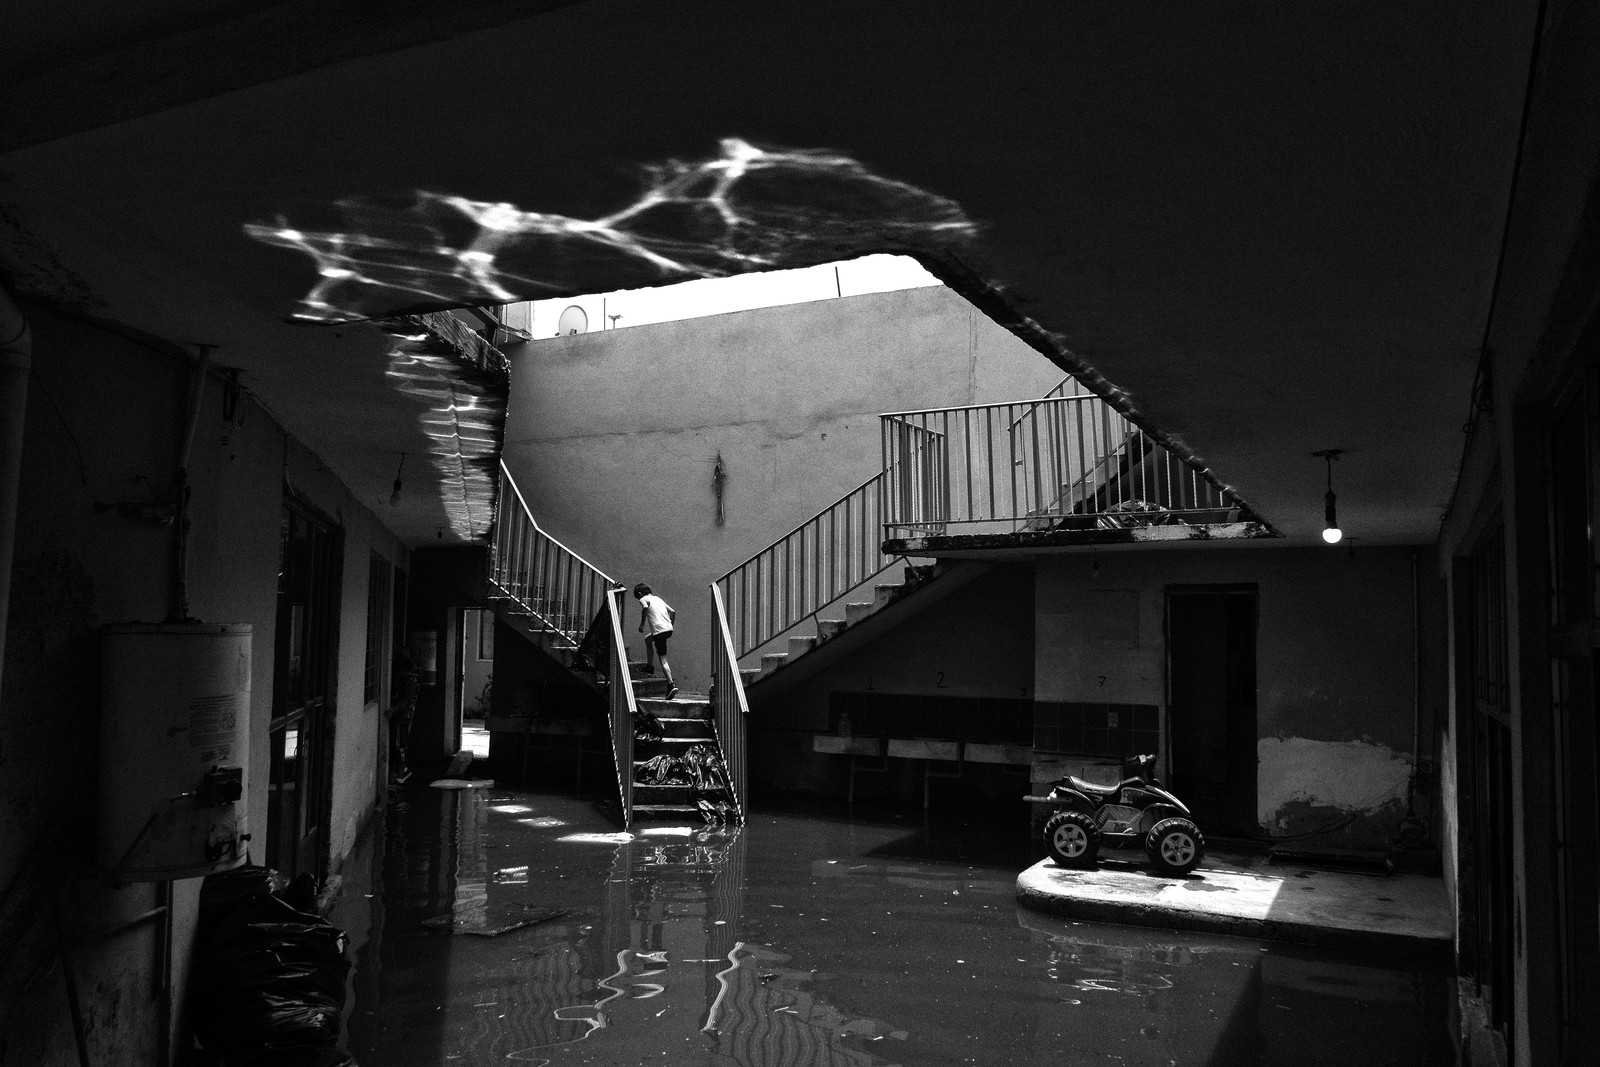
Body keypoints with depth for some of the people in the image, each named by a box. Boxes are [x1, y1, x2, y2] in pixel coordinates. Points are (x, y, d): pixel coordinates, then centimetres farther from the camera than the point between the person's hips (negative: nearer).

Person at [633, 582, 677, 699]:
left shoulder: (643, 599, 6)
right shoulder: (658, 599, 26)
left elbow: (645, 607, -18)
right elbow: (673, 612, 21)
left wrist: (642, 624, -9)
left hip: (659, 630, -7)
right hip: (669, 629, 7)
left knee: (663, 659, -5)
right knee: (647, 639, 32)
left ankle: (671, 685, -13)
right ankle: (649, 666, 38)